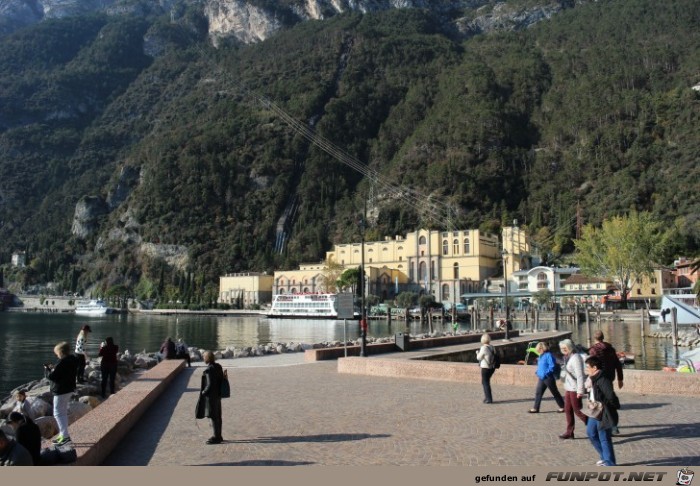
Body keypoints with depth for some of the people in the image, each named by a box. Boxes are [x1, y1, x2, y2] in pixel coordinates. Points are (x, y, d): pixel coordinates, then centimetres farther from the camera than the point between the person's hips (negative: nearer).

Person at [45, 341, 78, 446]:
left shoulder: (62, 362, -23)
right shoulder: (73, 360, 6)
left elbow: (52, 377, -22)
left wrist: (47, 369, -4)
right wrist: (53, 369, 9)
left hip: (61, 391, -10)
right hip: (69, 389, 10)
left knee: (58, 413, -4)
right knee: (63, 412, 19)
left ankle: (65, 435, -9)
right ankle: (63, 434, 27)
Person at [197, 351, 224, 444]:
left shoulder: (209, 370, -22)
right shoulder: (218, 366, 4)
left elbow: (210, 385, -24)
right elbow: (222, 380, 9)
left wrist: (203, 392, -10)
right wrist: (219, 390, 14)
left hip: (211, 395, -9)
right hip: (218, 394, 9)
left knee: (213, 416, 1)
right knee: (217, 416, 17)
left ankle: (216, 437, 9)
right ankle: (218, 436, 27)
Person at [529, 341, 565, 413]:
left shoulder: (549, 355, -16)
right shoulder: (541, 356, 12)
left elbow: (552, 366, -21)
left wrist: (545, 374, -23)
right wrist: (537, 371, 8)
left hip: (548, 378, -9)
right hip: (541, 378, 9)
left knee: (555, 392, 4)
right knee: (538, 392, 5)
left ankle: (562, 407, 18)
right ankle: (535, 408, 8)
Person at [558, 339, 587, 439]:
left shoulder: (575, 358, -18)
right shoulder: (567, 357, 11)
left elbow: (580, 375, -21)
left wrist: (580, 390, -22)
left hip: (575, 388, -9)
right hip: (568, 387, 9)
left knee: (577, 410, -1)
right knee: (568, 410, 10)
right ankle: (569, 432, 16)